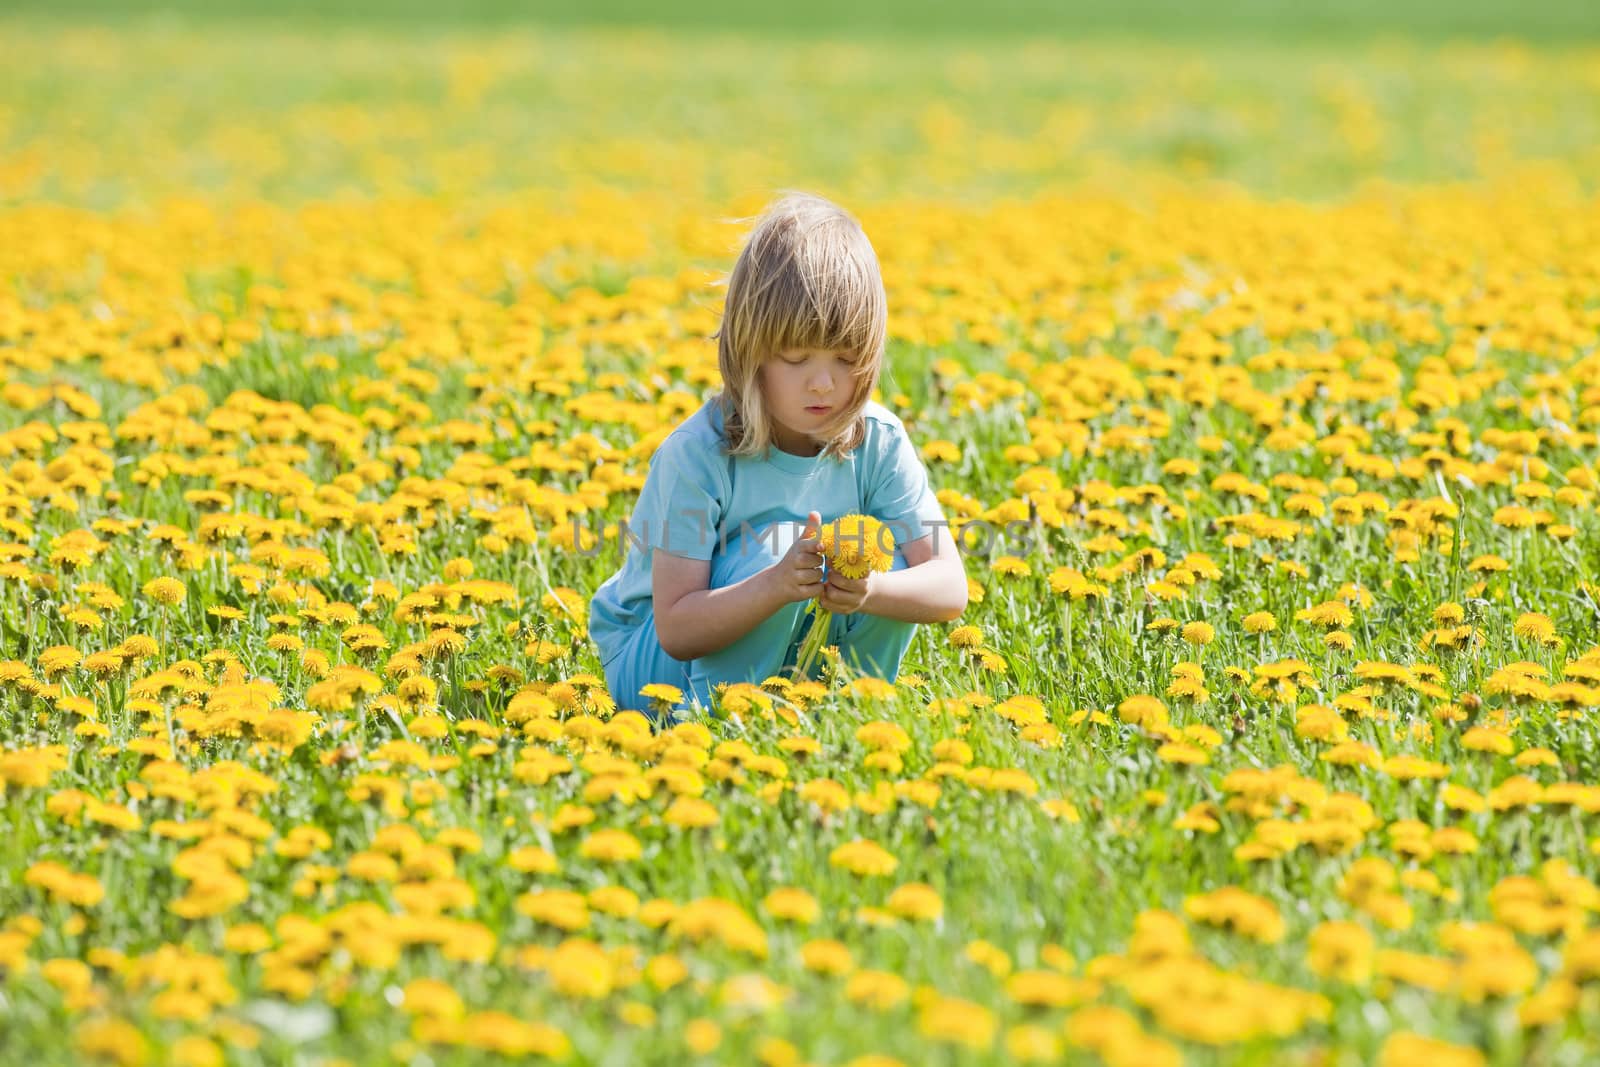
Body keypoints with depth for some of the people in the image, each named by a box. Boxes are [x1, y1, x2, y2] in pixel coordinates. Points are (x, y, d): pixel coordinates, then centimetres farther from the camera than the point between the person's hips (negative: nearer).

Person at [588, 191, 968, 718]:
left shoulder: (879, 442, -12)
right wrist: (775, 586, -45)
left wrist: (871, 590, -38)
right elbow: (676, 630, -27)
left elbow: (950, 590, -15)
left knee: (894, 560, -20)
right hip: (655, 664, -4)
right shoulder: (697, 455, -24)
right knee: (776, 544, -29)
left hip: (798, 655, 4)